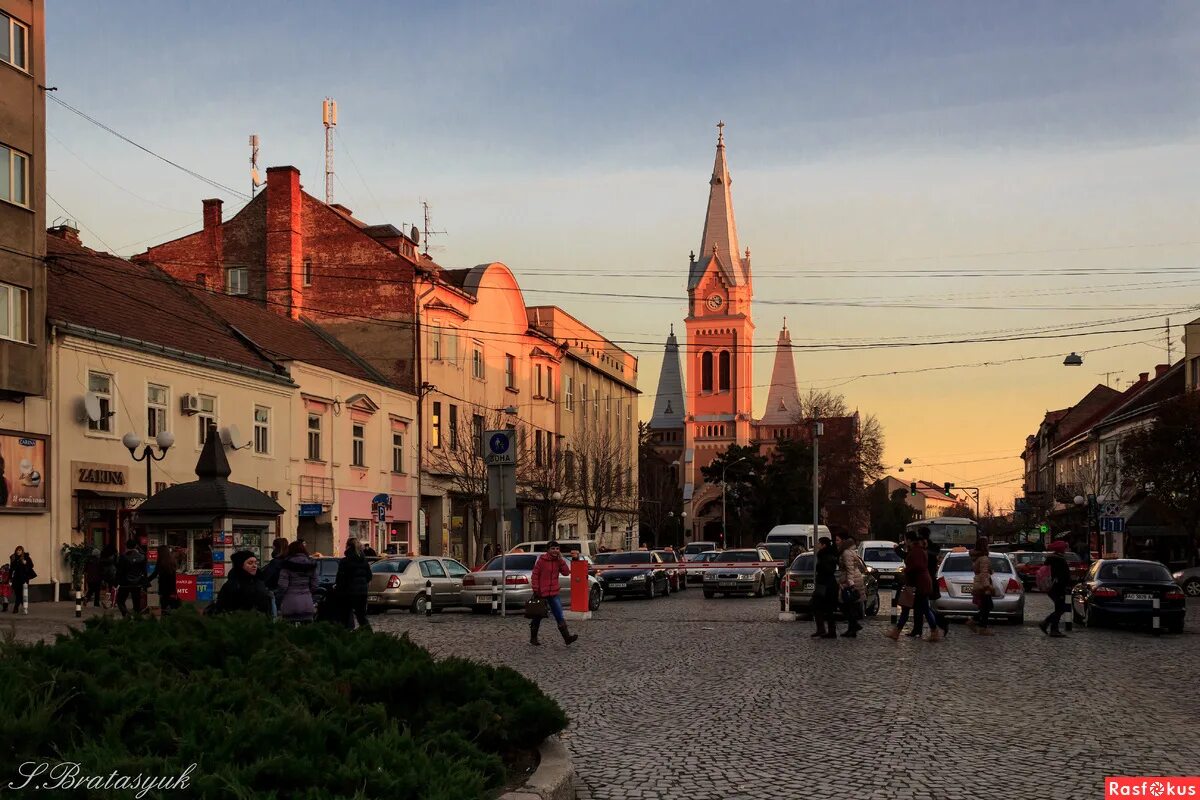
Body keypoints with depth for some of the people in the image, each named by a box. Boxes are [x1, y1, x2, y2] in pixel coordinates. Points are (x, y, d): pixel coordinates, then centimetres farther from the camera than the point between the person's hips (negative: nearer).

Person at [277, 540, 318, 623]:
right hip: (307, 601, 4)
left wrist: (280, 600, 2)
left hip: (290, 601, -4)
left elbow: (283, 585, -8)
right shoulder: (311, 564, 9)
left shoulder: (288, 563, -4)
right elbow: (314, 586, 7)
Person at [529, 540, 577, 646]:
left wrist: (561, 559, -10)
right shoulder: (541, 560, -7)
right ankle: (533, 638, 21)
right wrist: (535, 589, -11)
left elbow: (566, 572, -4)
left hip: (554, 593, 3)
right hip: (541, 593, -3)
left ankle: (567, 637, -9)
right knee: (537, 616, 8)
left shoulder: (559, 560, 6)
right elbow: (535, 575, -6)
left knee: (559, 616, -5)